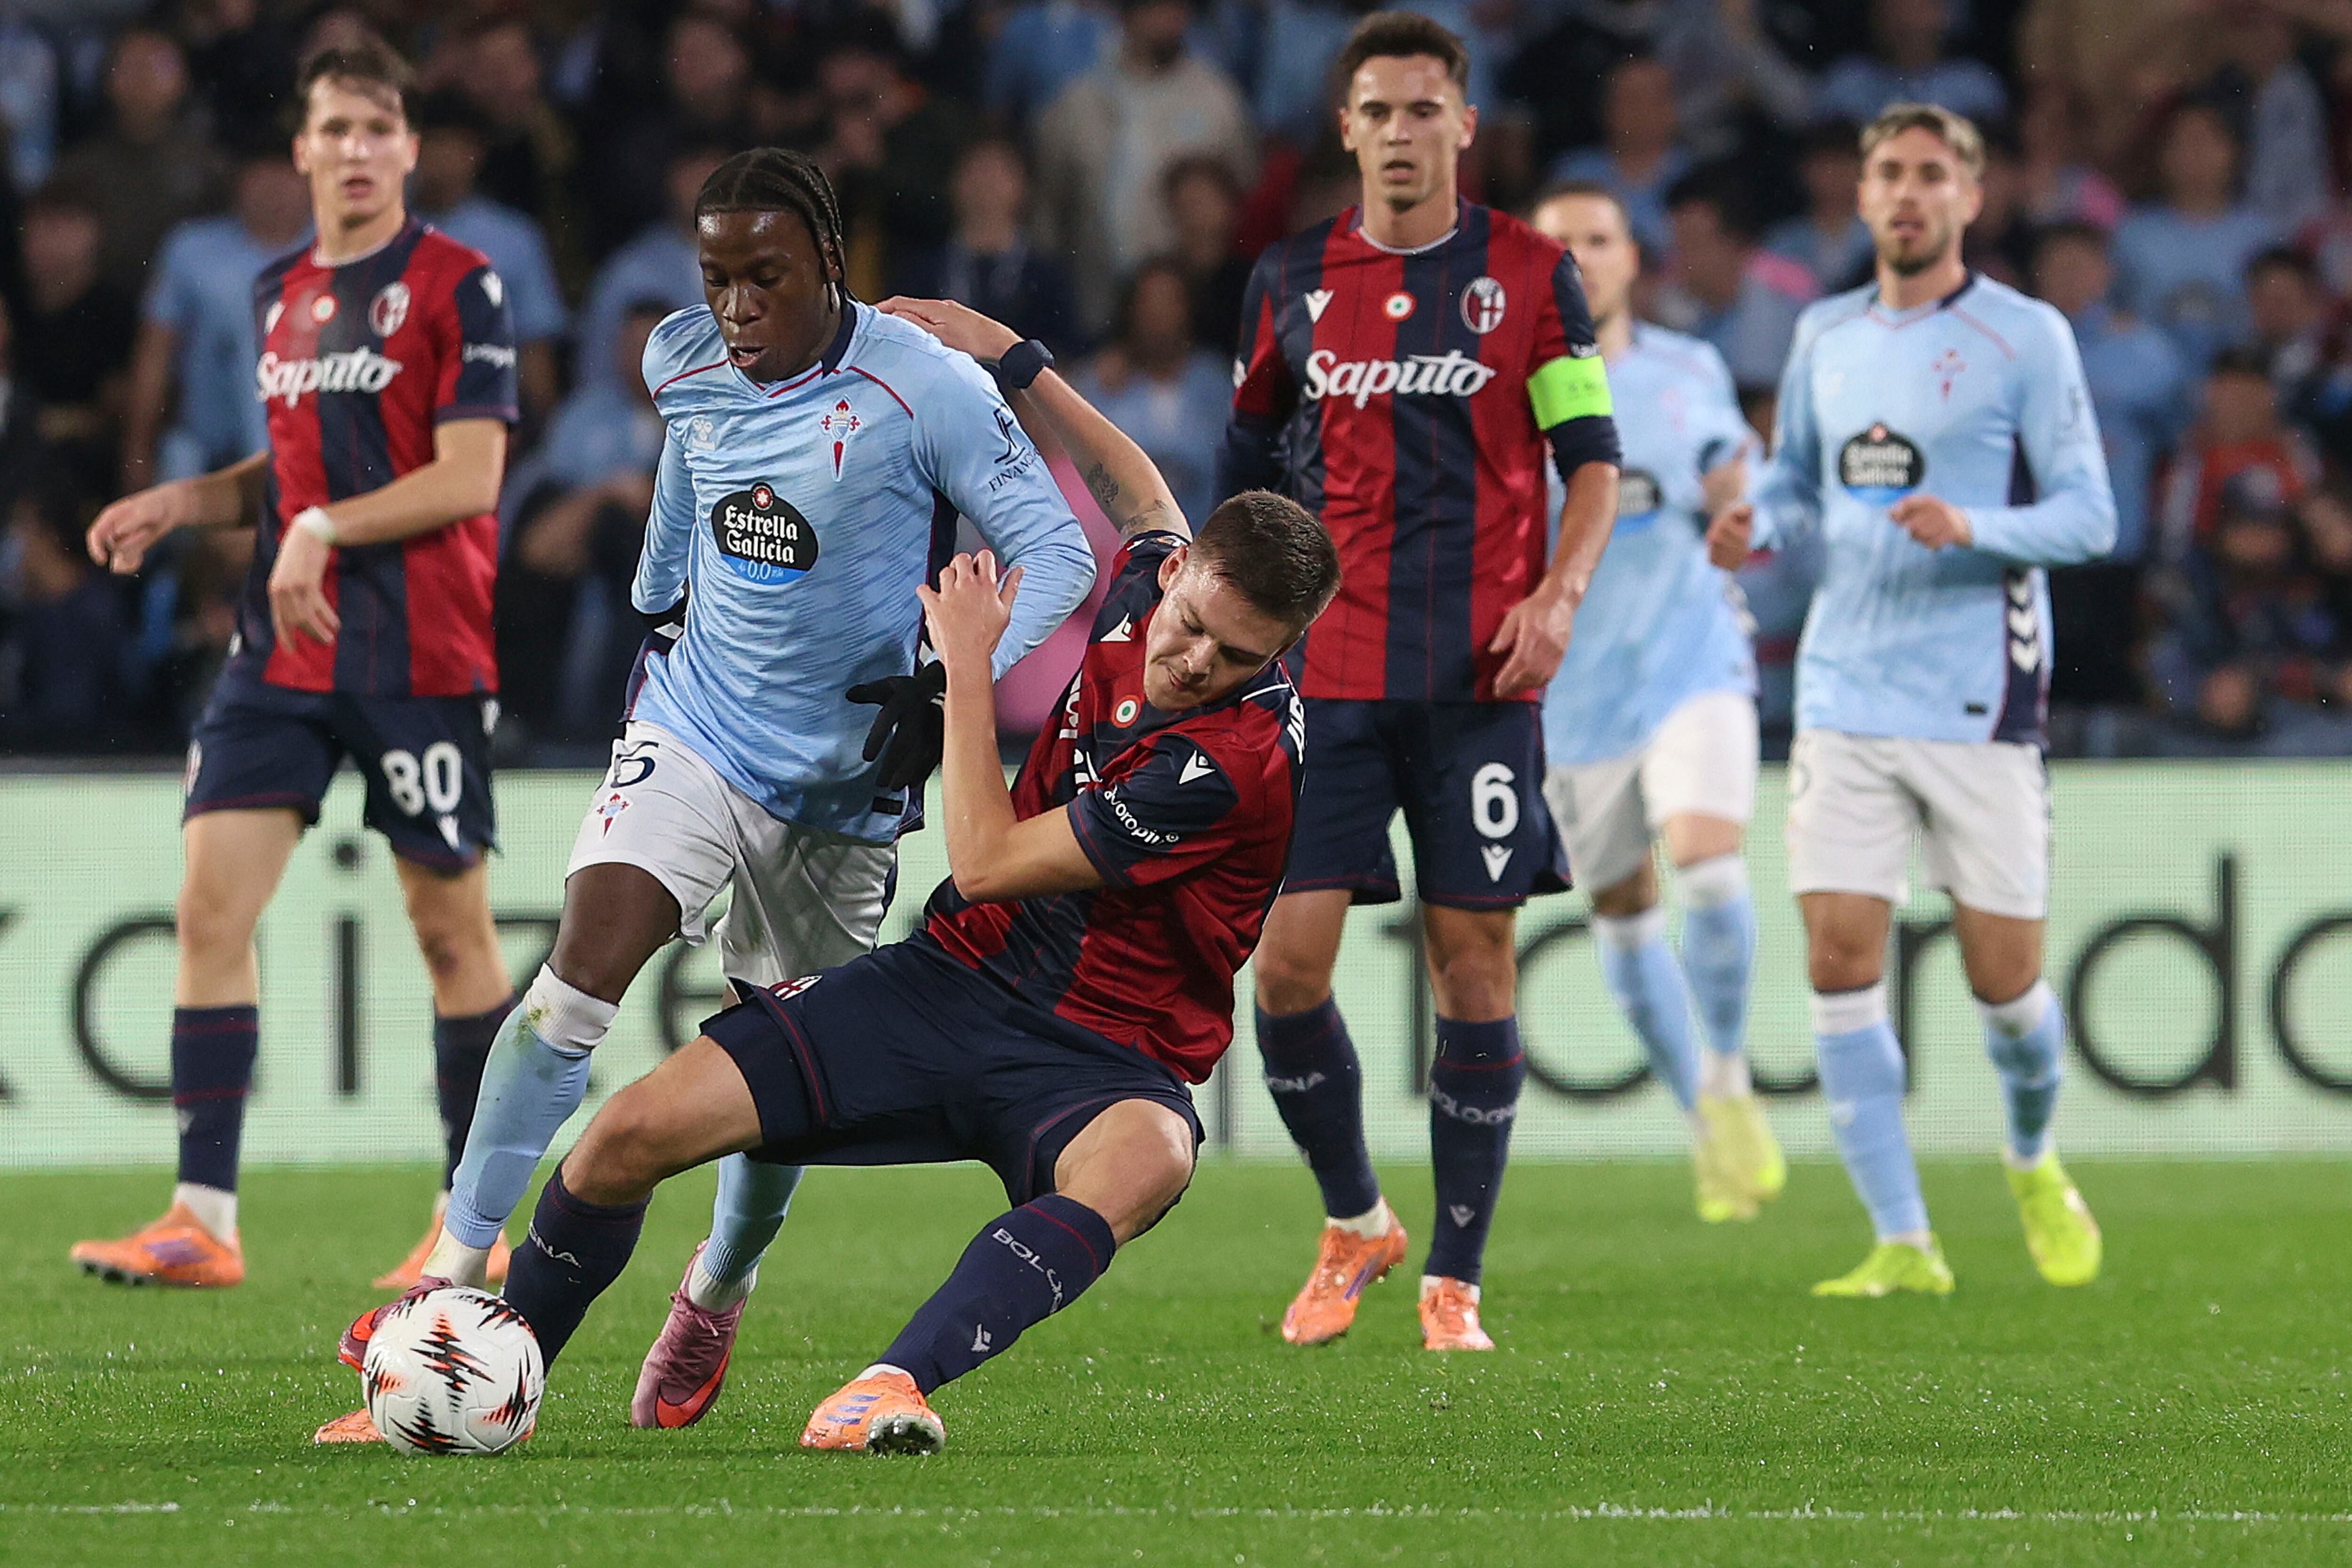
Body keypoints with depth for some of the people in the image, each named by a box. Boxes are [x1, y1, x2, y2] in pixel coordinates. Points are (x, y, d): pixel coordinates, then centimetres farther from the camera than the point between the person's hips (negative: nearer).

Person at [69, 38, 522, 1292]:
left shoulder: (457, 285, -6)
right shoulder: (279, 294, 14)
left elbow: (468, 476, -13)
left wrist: (326, 529, -19)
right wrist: (180, 503, 9)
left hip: (422, 659, -6)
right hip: (283, 648, 6)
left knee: (451, 931, 2)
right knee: (210, 908, -5)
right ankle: (202, 1222, -5)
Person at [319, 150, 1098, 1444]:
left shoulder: (922, 388, -17)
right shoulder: (686, 367, -2)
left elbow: (1055, 554, -13)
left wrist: (956, 682, -26)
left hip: (842, 777, -2)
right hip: (696, 727, 2)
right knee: (583, 968, -20)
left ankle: (713, 1303, 35)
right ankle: (456, 1276, -22)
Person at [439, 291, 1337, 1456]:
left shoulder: (1238, 758, -25)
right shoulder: (1148, 585, -4)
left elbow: (988, 861, -18)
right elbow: (1130, 486, 25)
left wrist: (968, 661, -10)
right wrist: (1003, 353, 22)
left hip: (1098, 1057, -6)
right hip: (954, 980, 6)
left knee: (1145, 1155, -45)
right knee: (637, 1130, -6)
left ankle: (895, 1384, -55)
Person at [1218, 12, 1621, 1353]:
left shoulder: (1531, 275, 3)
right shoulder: (1291, 285, 8)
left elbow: (1594, 456, 3)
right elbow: (1250, 471, 18)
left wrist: (1560, 594, -13)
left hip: (1482, 675, -2)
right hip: (1331, 675, 2)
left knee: (1475, 961, -2)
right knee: (1288, 957, -7)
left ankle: (1456, 1281, 7)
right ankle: (1354, 1223, 15)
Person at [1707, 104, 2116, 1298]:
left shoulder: (2027, 338, -3)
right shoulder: (1826, 336, 11)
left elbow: (2087, 517, -6)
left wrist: (1973, 528, -24)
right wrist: (1758, 526, 0)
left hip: (1979, 702, -3)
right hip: (1845, 695, 4)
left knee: (2004, 981, 1)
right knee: (1840, 963, -9)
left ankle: (2033, 1165, 32)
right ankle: (1902, 1245, -4)